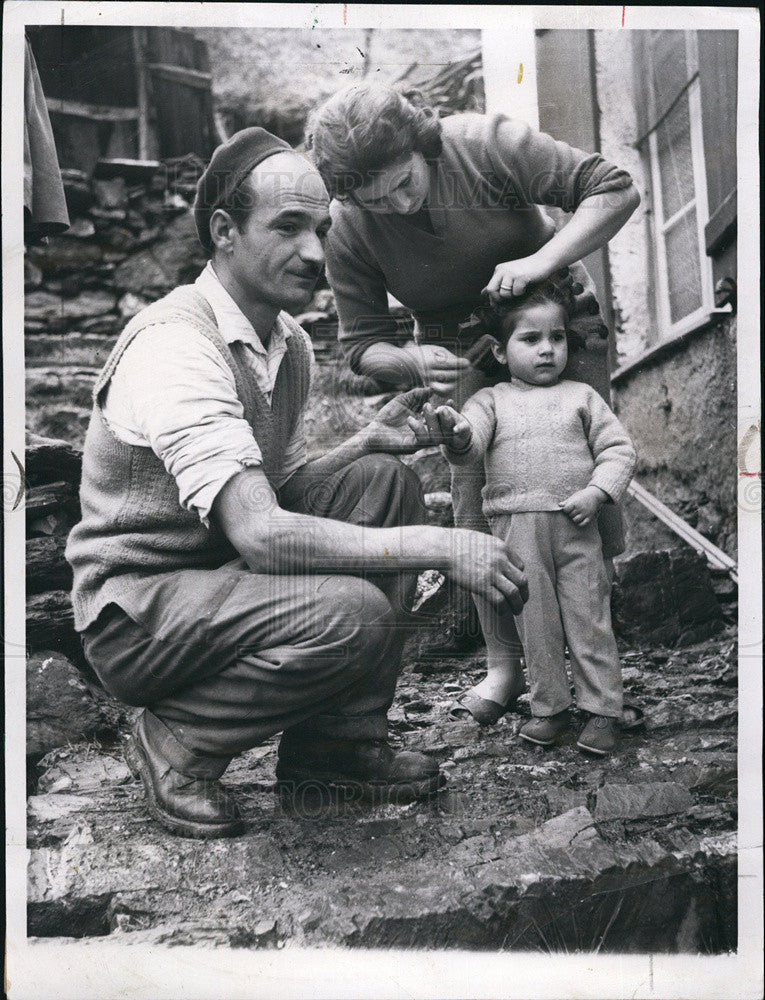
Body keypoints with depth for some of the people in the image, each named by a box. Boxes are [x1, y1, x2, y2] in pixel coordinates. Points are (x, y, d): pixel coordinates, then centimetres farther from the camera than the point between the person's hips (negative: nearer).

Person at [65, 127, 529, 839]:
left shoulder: (290, 344, 5)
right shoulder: (174, 346, -24)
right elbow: (260, 533, -34)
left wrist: (369, 439, -5)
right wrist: (441, 548, -33)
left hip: (226, 569, 9)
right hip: (134, 609, -9)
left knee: (384, 484, -5)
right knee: (354, 613, -30)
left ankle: (336, 748, 1)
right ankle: (176, 743, -3)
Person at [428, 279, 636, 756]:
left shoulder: (581, 396, 9)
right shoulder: (492, 400, 8)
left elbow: (618, 448, 8)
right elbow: (471, 445, -7)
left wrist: (596, 491, -7)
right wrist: (455, 433, -31)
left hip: (575, 526, 0)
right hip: (517, 531, 1)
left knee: (588, 618, 1)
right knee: (535, 622, 7)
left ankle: (603, 708, 13)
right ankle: (551, 707, 20)